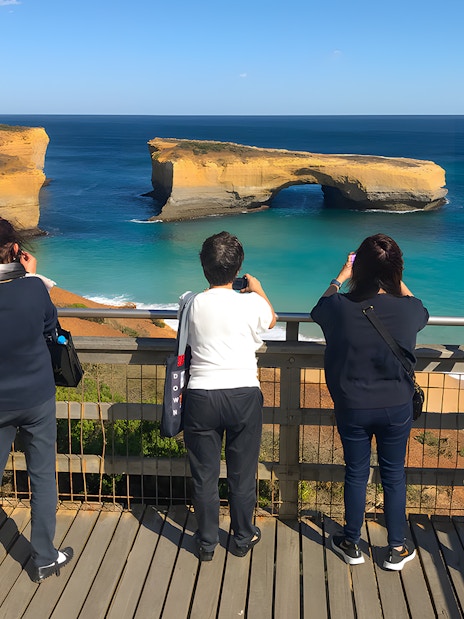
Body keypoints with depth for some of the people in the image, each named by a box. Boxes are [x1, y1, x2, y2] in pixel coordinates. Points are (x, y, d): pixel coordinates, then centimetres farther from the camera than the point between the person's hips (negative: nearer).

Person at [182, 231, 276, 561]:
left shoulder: (192, 304, -7)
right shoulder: (252, 303, -9)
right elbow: (271, 320, 14)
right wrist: (258, 289, 32)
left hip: (202, 396, 1)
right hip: (244, 395, 0)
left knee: (204, 475, 13)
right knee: (243, 474, 15)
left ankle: (207, 542, 27)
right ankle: (244, 538, 32)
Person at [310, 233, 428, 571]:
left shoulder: (342, 307, -18)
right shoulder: (409, 310, -16)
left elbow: (320, 306, 8)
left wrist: (342, 275, 21)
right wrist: (396, 280, 21)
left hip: (353, 408, 0)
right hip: (397, 407, 0)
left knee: (356, 474, 16)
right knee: (394, 475, 16)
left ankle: (351, 544, 32)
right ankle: (397, 549, 29)